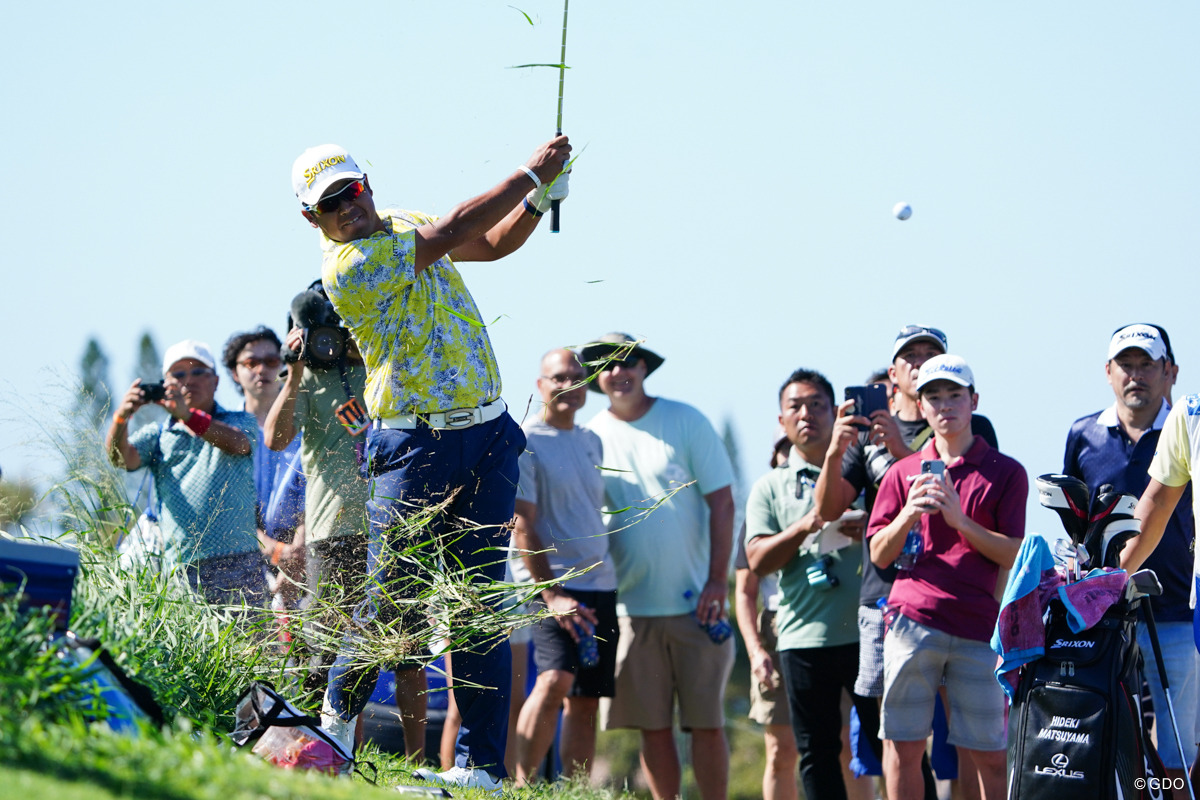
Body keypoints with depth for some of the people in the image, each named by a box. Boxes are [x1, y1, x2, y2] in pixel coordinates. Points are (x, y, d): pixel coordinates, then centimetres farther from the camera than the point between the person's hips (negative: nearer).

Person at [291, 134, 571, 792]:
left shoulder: (403, 224, 12)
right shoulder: (346, 267, -14)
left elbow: (494, 242, 21)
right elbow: (452, 232, -19)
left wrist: (541, 199, 1)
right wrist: (530, 172, -13)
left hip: (488, 440, 6)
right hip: (415, 449, -6)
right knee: (399, 599, -6)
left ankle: (481, 762, -3)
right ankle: (340, 710, 23)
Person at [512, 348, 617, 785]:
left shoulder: (591, 442, 15)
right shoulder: (526, 442, -6)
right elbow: (522, 527, -11)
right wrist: (551, 594, -19)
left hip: (601, 585, 7)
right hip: (556, 584, -7)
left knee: (586, 698, 5)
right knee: (555, 679, -24)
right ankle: (522, 784, -20)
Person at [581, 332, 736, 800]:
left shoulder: (686, 422, 0)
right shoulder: (592, 437, 5)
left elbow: (721, 503, 0)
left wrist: (717, 580, -8)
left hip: (695, 603, -2)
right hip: (631, 606, 2)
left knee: (707, 722, -3)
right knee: (653, 725, 2)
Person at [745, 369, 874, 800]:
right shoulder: (770, 487, 14)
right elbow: (757, 560, 2)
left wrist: (871, 529, -11)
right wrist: (804, 527, -12)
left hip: (867, 630, -1)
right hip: (804, 635, 1)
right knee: (817, 751, 4)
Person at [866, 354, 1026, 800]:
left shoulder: (1005, 473, 8)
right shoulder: (903, 473, 15)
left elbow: (1013, 555, 1)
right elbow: (879, 555, 10)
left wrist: (960, 520, -11)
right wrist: (909, 515, -8)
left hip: (977, 625, -1)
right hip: (913, 621, 1)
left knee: (986, 755, -1)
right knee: (902, 747, -1)